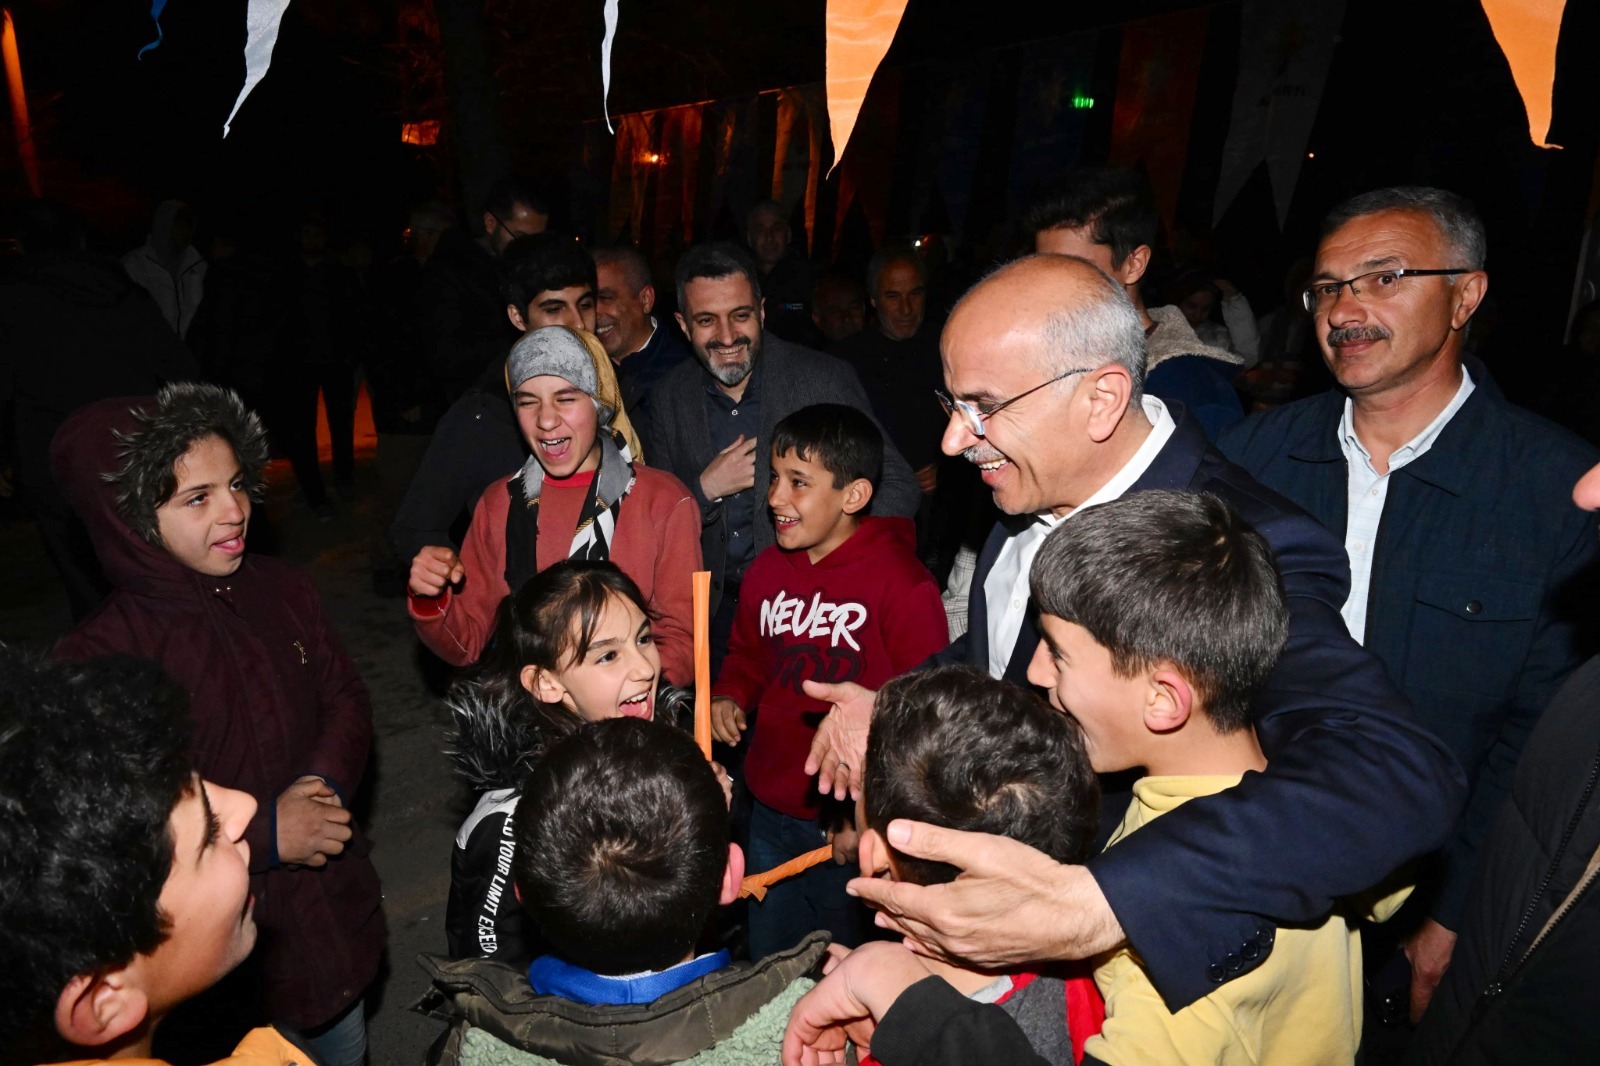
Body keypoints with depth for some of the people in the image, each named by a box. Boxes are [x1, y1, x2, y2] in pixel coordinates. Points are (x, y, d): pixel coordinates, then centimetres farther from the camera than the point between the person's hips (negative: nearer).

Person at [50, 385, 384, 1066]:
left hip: (336, 902, 5)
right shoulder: (100, 658, -21)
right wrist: (264, 835, -24)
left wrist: (321, 784, -15)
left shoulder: (280, 590, -5)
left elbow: (345, 698, 3)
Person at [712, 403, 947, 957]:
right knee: (768, 970, 24)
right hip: (771, 812, 6)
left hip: (858, 828, -6)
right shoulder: (766, 570, 1)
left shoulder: (902, 585, -18)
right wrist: (729, 696, -1)